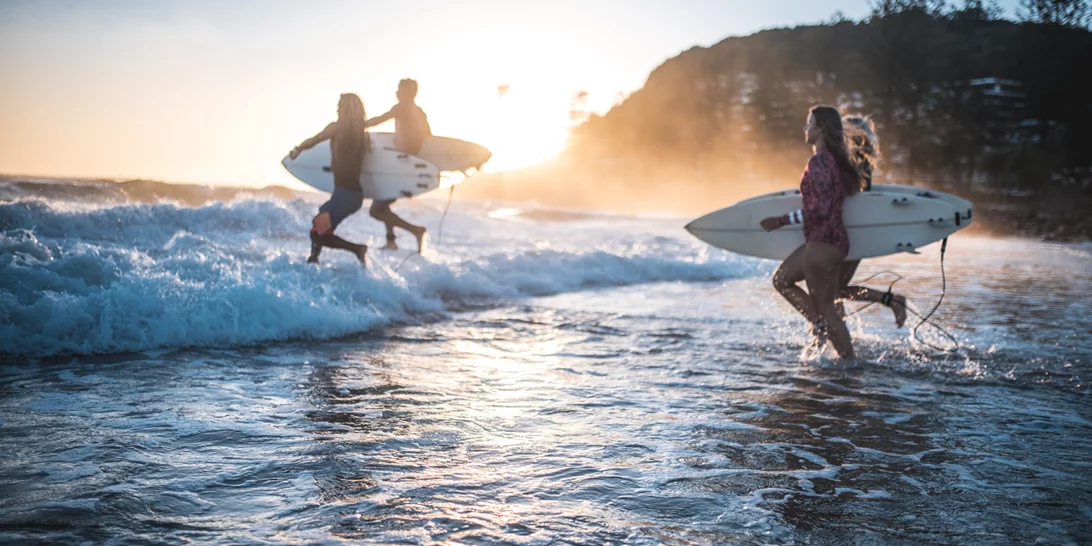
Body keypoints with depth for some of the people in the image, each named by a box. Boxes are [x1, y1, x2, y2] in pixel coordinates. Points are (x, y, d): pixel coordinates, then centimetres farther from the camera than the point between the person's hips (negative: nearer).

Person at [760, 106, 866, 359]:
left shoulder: (818, 162, -19)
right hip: (821, 241, 10)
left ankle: (849, 360, 9)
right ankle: (820, 325, 17)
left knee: (825, 306, 0)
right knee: (781, 279, 19)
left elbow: (820, 210, -25)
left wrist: (781, 220, -18)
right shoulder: (834, 160, 11)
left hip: (822, 243, -10)